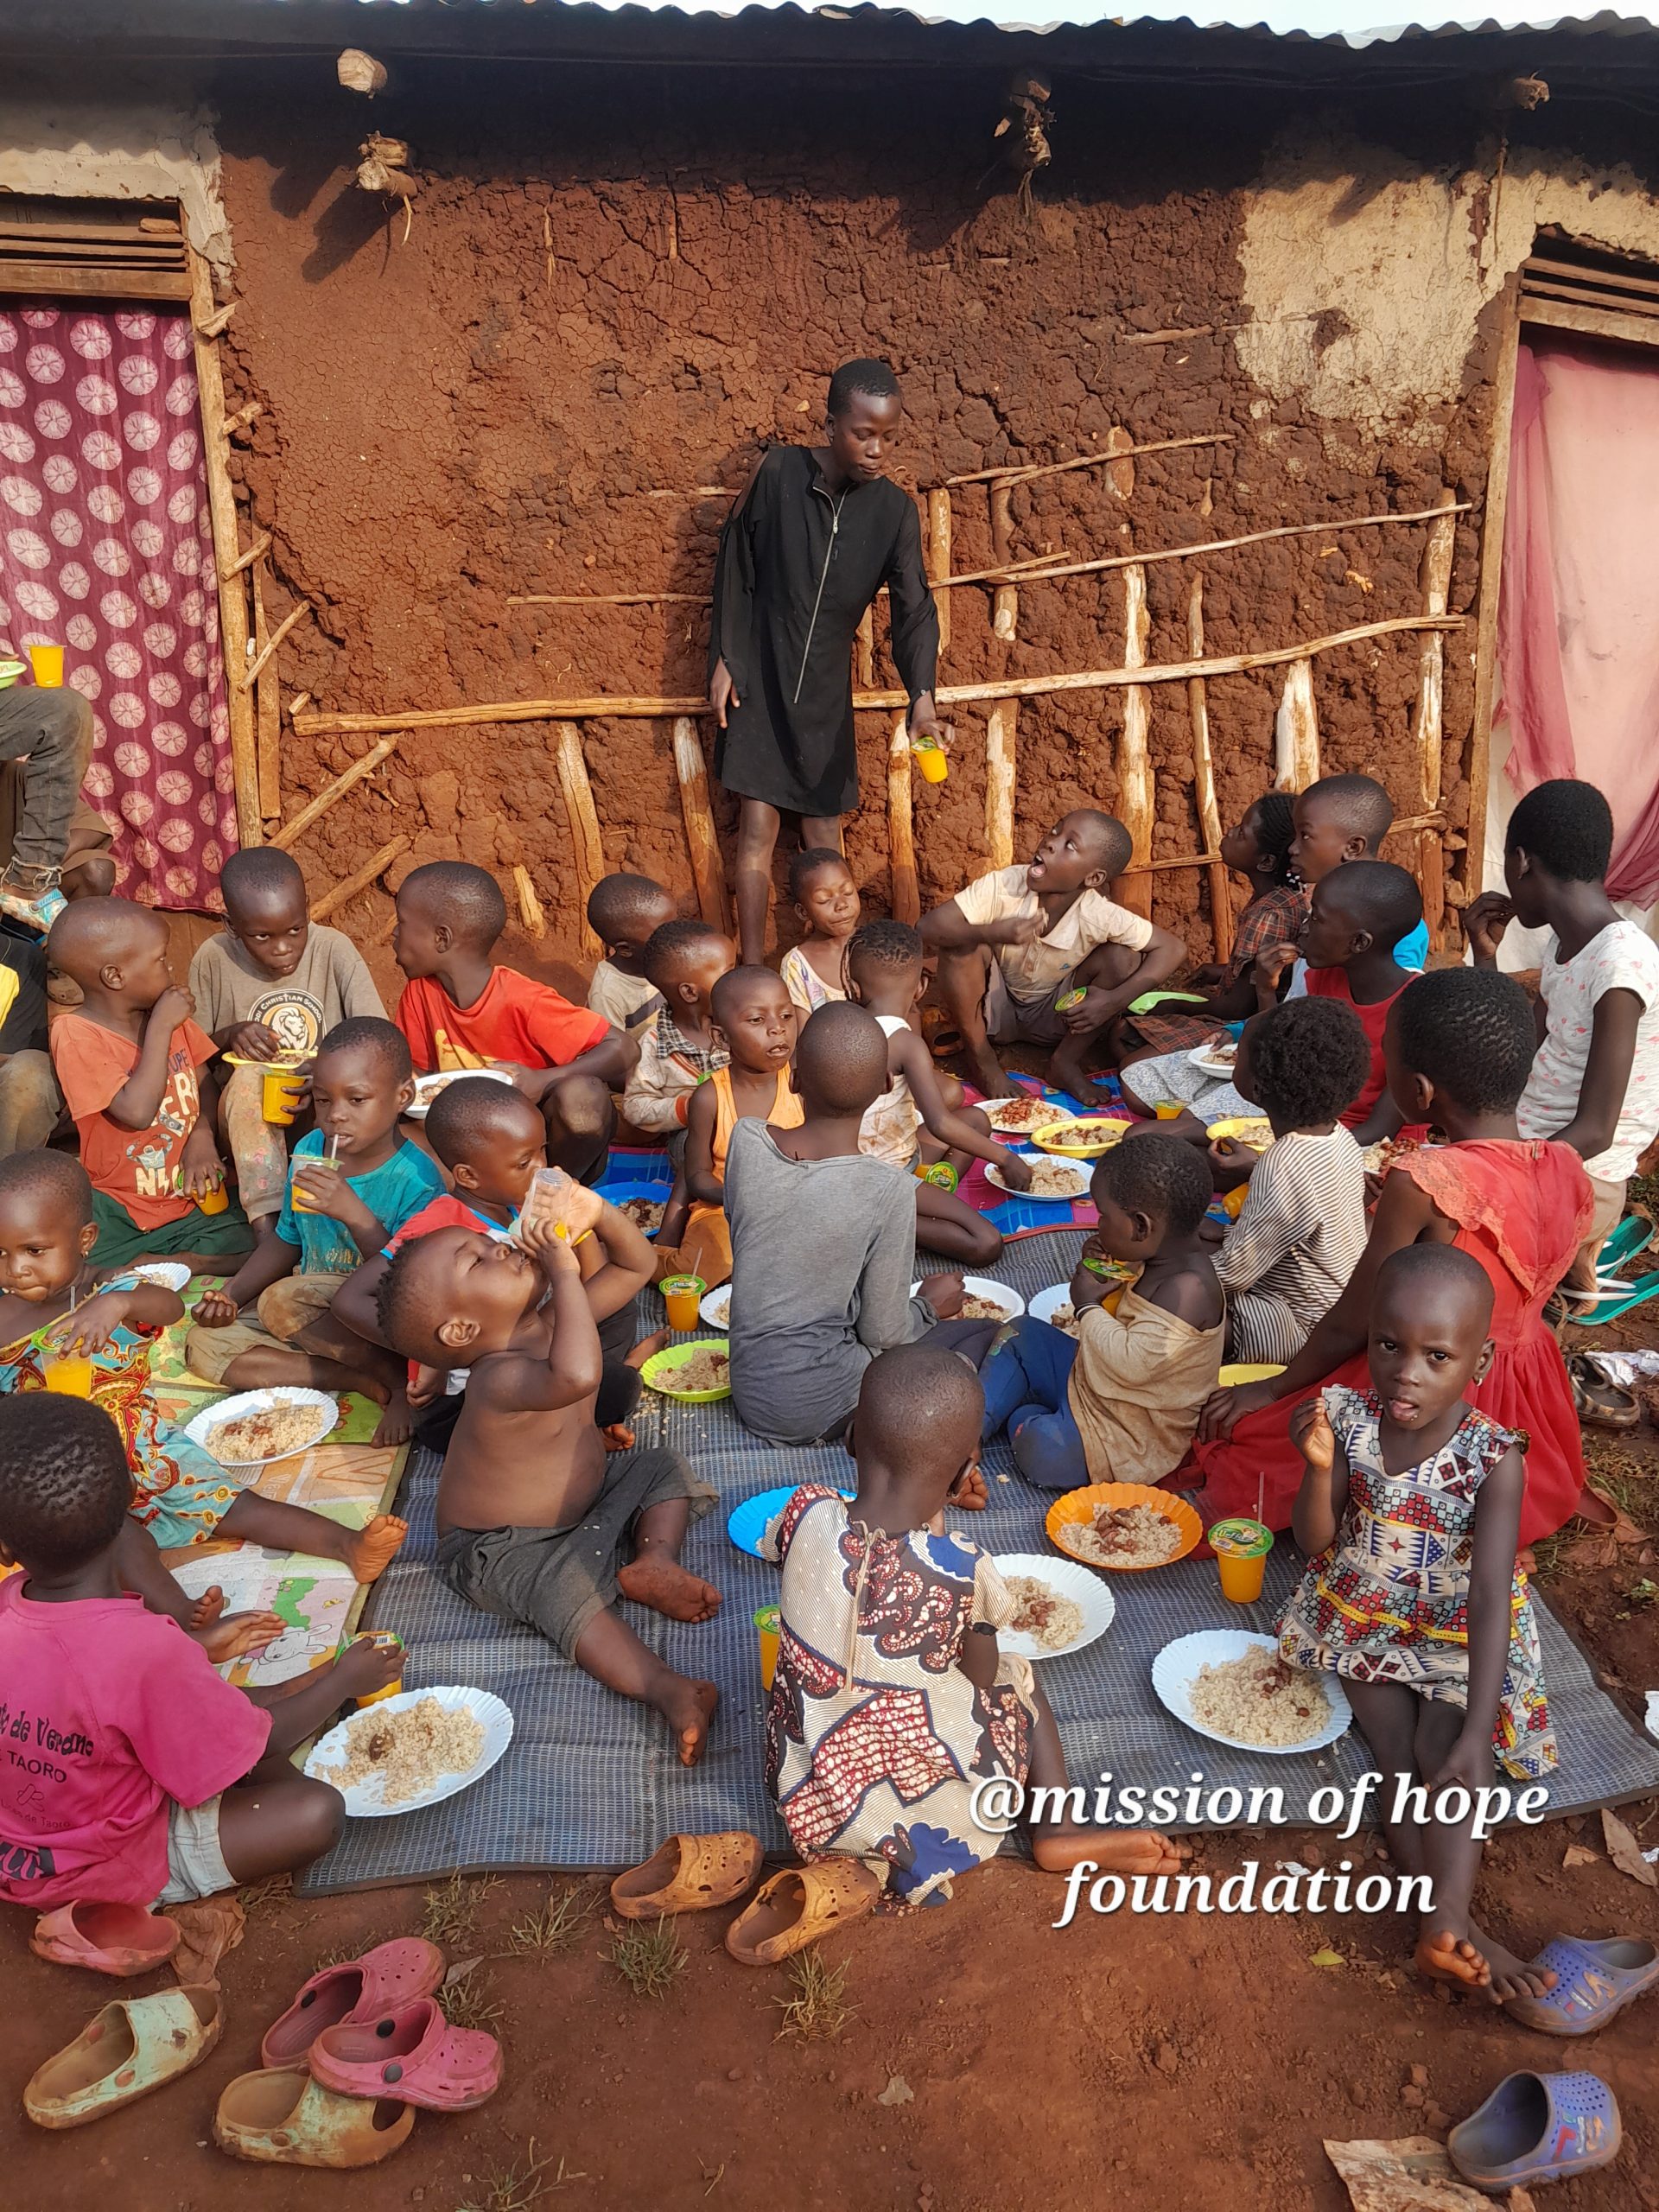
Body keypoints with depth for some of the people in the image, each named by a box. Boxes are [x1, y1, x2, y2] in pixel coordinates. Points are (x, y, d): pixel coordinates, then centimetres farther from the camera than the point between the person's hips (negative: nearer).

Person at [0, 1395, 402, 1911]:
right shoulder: (145, 1651, -37)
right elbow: (251, 1746, -20)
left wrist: (197, 1640, 12)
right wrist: (345, 1681, -5)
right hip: (110, 1872, -7)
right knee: (316, 1811, -15)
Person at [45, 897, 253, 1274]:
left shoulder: (168, 1014, 6)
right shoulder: (75, 1034, -15)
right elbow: (137, 1112, -26)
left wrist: (202, 1136, -8)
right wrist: (161, 1028, -21)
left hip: (189, 1198, 6)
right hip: (115, 1208, -6)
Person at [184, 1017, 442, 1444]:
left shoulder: (416, 1179, -21)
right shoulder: (309, 1151, -1)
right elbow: (287, 1239, 15)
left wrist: (356, 1215, -35)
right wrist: (231, 1295, 2)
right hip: (317, 1313, 8)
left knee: (281, 1299, -30)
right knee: (204, 1345, -8)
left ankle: (398, 1378, -15)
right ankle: (367, 1381, -17)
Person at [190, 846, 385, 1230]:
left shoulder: (333, 949, -8)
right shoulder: (213, 960, -5)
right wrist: (228, 1036, -17)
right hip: (249, 1113, 0)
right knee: (249, 1076, -32)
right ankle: (268, 1222, -40)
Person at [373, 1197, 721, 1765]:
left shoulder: (548, 1318, -9)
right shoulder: (501, 1378, -36)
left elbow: (636, 1265, -2)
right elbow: (577, 1375, -59)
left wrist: (599, 1215, -22)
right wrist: (565, 1274, -49)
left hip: (583, 1497, 9)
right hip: (499, 1550, -9)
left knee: (666, 1469, 11)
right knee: (569, 1590, -35)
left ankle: (655, 1557, -12)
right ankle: (669, 1690, -46)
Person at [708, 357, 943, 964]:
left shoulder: (895, 511, -5)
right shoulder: (779, 471, -10)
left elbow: (913, 610, -11)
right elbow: (735, 565, -2)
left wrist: (922, 695, -27)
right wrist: (723, 658, -3)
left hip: (826, 690, 2)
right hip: (758, 680, -2)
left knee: (824, 834, 7)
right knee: (758, 828, -3)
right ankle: (753, 973, 5)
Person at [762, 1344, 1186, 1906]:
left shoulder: (807, 1516, -18)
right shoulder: (961, 1571, -26)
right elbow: (982, 1677, -7)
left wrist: (927, 1498, 10)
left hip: (812, 1783, 2)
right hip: (922, 1790, -2)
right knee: (1019, 1682, 23)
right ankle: (1059, 1831, 10)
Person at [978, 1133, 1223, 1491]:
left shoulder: (1189, 1288, -31)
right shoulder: (1165, 1255, -3)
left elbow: (1132, 1362, -34)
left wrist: (1089, 1306, -19)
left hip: (1131, 1436, -10)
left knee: (1042, 1451, -32)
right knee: (1022, 1334, 13)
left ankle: (1022, 1416, 2)